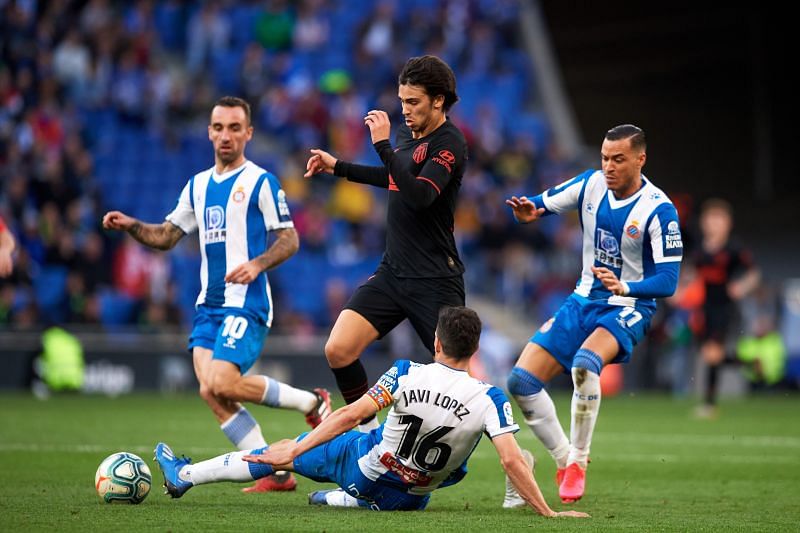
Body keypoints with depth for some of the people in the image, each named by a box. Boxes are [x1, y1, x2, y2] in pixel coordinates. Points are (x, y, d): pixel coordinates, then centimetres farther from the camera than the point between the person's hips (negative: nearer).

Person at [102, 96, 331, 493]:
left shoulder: (260, 182, -3)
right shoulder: (198, 185, 16)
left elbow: (289, 239, -4)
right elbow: (166, 236, 19)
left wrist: (257, 264, -22)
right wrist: (131, 226, 0)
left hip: (246, 304, -7)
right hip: (208, 305, 7)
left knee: (222, 384, -22)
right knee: (209, 390, -8)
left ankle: (311, 402, 0)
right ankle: (275, 472, -1)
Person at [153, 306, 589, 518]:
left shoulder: (406, 375, -21)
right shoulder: (488, 399, -23)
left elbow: (351, 415, -23)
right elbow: (512, 461, -28)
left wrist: (292, 451, -20)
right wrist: (548, 513, -21)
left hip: (367, 463, -1)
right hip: (409, 498, 1)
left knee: (284, 449, 18)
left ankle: (184, 475, 30)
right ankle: (345, 499, 46)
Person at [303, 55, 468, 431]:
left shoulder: (450, 143, -14)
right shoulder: (408, 131, 10)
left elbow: (419, 195, -30)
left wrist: (383, 145, -30)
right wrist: (337, 167, 30)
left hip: (435, 281, -7)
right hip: (392, 271, 7)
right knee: (338, 350, -8)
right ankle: (370, 432, 9)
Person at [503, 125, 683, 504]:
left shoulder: (659, 210, -18)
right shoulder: (591, 184, -3)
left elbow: (668, 281, -20)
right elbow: (538, 206, 6)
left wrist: (624, 287, -38)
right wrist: (526, 212, -19)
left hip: (628, 309, -6)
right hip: (583, 302, 6)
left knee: (585, 363, -36)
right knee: (521, 381, -5)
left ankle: (578, 462, -19)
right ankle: (564, 461, 13)